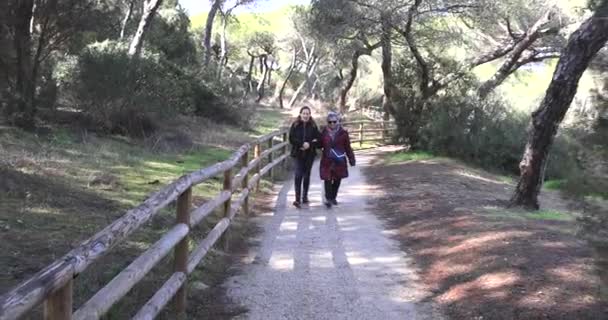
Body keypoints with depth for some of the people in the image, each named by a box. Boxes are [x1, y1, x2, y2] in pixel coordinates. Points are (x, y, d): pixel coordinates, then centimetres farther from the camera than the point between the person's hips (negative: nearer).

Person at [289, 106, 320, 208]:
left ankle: (305, 196, 24)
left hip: (309, 154, 2)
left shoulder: (313, 126, 2)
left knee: (307, 175, 11)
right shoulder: (295, 125, -1)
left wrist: (309, 144, -17)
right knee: (298, 175, -11)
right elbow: (291, 139, -6)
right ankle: (297, 199, -15)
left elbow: (318, 139, 0)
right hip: (298, 154, -2)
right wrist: (302, 144, -18)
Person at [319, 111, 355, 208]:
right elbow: (320, 145, 12)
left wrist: (351, 158, 1)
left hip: (339, 161, 1)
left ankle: (333, 197, 27)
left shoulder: (343, 133, -1)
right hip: (327, 161, -1)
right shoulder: (324, 133, 2)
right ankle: (328, 199, -6)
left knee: (337, 180, 10)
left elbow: (347, 147, 3)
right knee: (327, 180, -9)